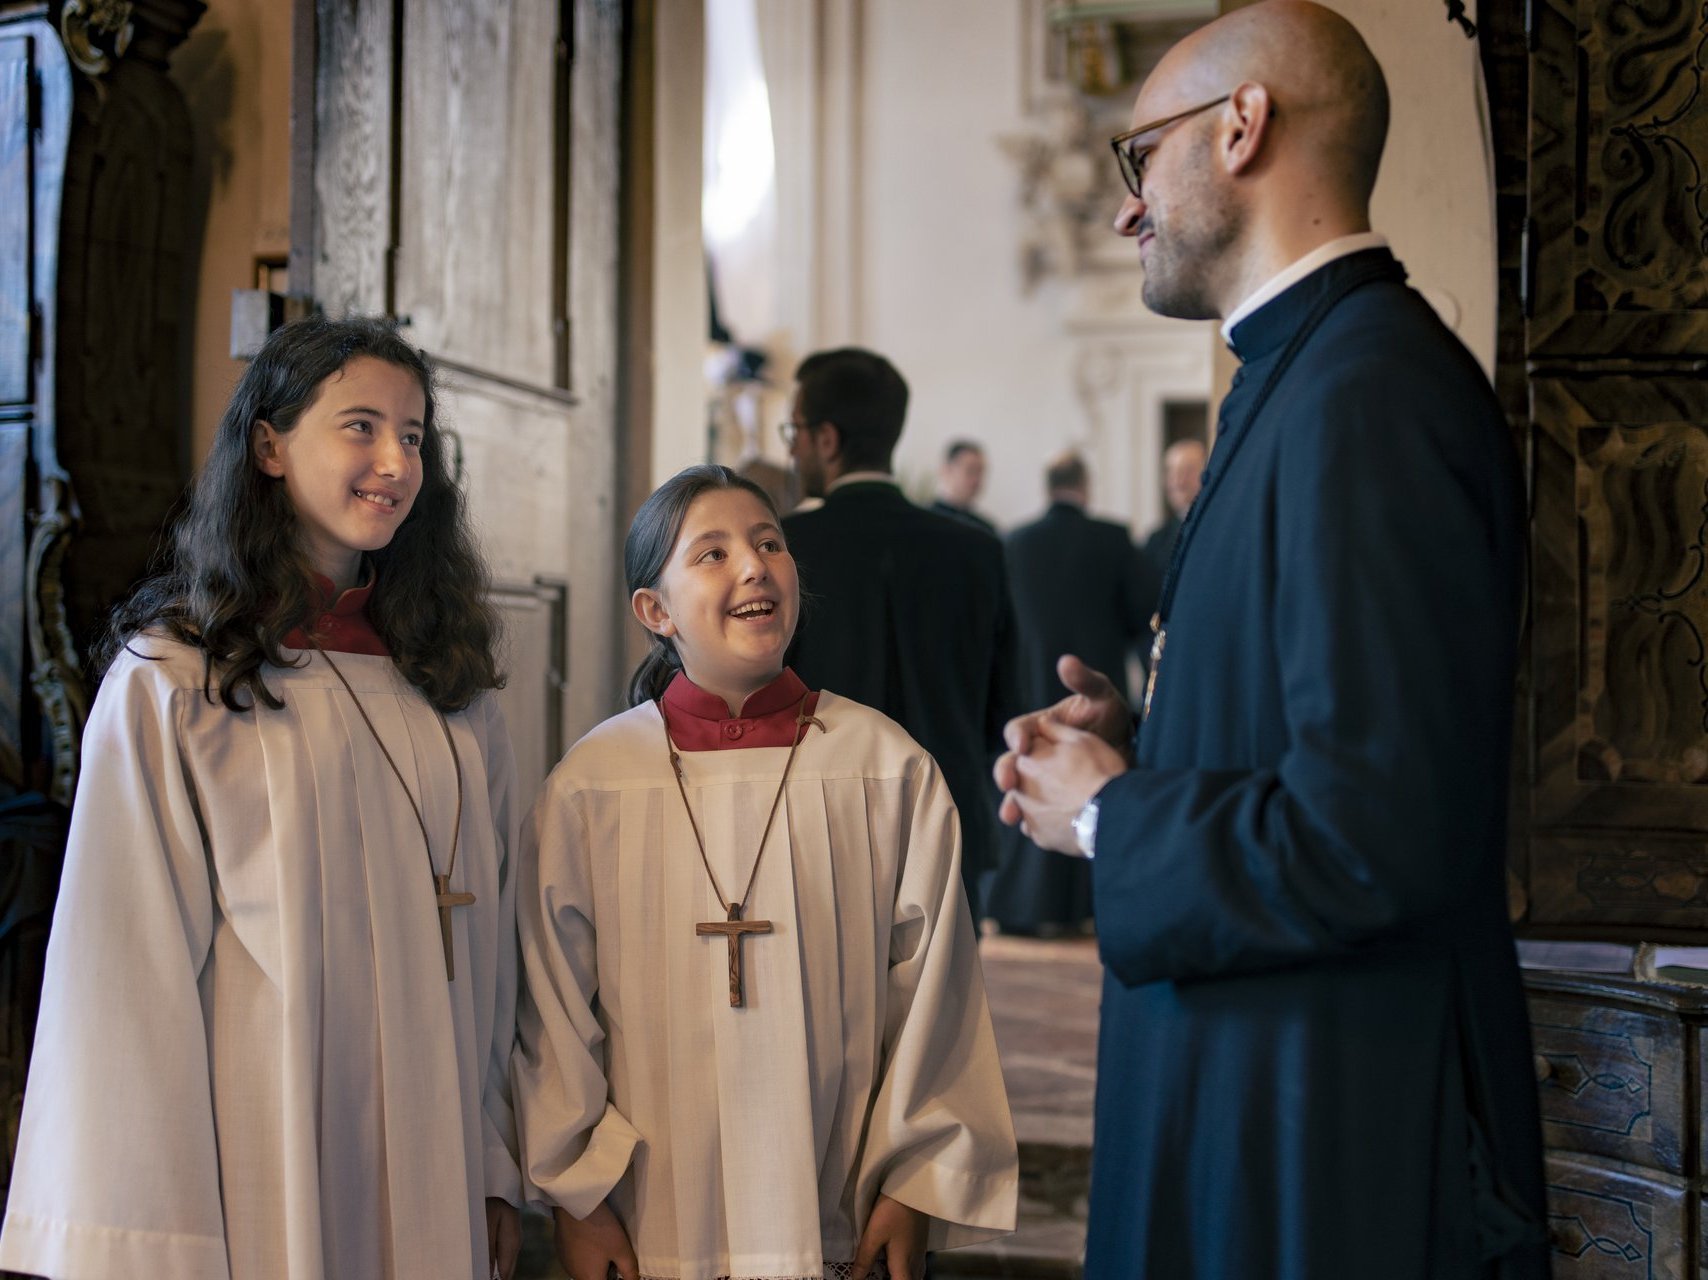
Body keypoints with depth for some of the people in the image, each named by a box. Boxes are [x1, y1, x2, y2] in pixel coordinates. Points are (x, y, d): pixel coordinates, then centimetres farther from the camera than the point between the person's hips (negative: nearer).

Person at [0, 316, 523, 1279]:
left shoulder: (452, 688, 8)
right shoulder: (169, 683, -7)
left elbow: (490, 943, 10)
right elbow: (129, 973, -10)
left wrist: (496, 1169, 6)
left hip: (431, 1174, 5)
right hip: (259, 1180, -4)